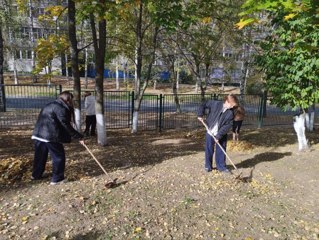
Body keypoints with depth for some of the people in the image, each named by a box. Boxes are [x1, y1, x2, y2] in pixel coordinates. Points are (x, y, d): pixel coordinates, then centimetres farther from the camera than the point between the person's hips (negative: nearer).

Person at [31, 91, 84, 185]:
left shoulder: (50, 105, 19)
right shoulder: (61, 108, -12)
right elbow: (66, 126, -15)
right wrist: (79, 137, -12)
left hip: (38, 134, 10)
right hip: (49, 136, -10)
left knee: (40, 155, 23)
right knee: (59, 156, 2)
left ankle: (36, 174, 38)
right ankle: (57, 179, 6)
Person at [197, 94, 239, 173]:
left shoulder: (230, 113, -10)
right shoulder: (215, 104, -14)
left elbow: (228, 126, -12)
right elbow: (204, 104, -2)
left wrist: (218, 136, -17)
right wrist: (200, 115, -9)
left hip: (221, 135, 1)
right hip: (210, 132, -1)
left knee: (221, 150, 9)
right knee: (209, 150, 8)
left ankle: (221, 166, 25)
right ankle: (208, 166, 23)